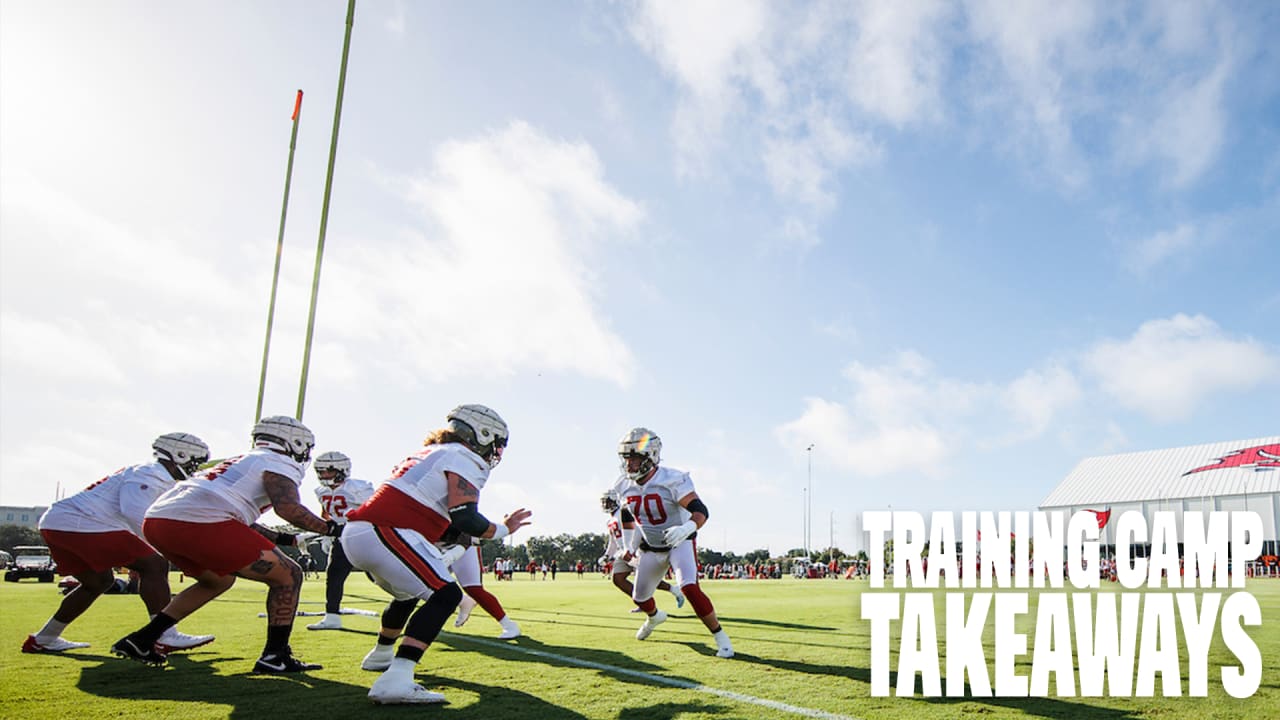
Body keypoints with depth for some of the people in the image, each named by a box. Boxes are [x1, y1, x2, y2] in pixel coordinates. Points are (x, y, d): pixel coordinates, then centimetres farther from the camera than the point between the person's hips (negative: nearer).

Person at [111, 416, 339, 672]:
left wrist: (283, 538, 40)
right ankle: (275, 656, 2)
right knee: (287, 576, 3)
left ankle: (140, 641, 31)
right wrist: (328, 528, 3)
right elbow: (288, 507, -10)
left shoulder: (241, 461, 34)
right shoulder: (279, 464, 8)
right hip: (201, 523, -9)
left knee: (219, 580, 33)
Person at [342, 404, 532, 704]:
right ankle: (396, 680, -23)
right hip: (385, 533, -10)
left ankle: (381, 655, 51)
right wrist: (503, 530, 1)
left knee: (409, 592, 31)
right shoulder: (464, 460, -4)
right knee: (445, 595, -11)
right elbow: (465, 518, -15)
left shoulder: (430, 452, 24)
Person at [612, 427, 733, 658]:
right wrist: (630, 547, 7)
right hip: (651, 548, 6)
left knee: (690, 588, -28)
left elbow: (701, 511, -37)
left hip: (680, 543, -6)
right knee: (640, 598, 17)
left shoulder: (672, 481, -28)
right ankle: (654, 617, 54)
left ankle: (720, 637, -10)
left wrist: (686, 528, -56)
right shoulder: (625, 487, -9)